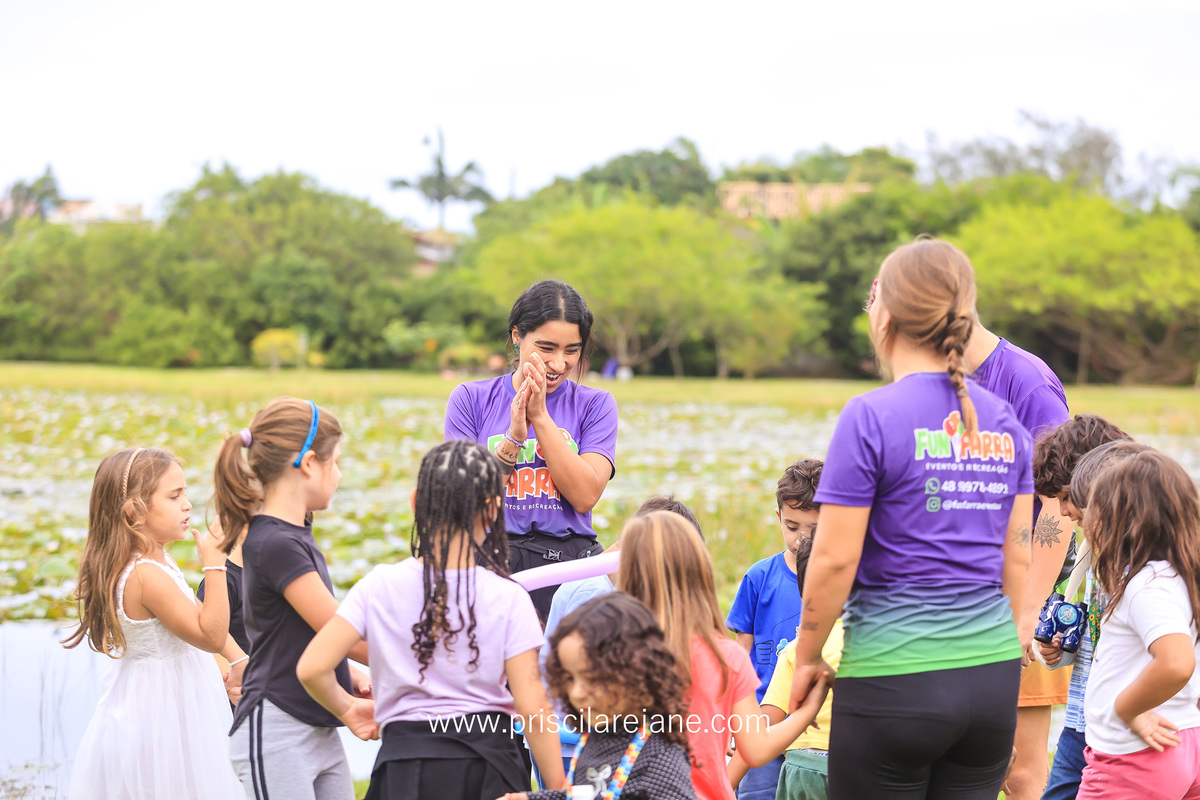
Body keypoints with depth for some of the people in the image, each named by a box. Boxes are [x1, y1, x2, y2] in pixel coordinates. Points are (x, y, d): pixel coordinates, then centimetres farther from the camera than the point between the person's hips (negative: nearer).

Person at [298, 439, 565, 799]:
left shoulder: (381, 586, -1)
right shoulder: (507, 597, -4)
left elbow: (312, 668, -5)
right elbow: (532, 708, -7)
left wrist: (348, 710, 15)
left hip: (406, 760, 1)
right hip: (487, 763, -1)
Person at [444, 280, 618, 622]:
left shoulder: (595, 405, 10)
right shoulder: (470, 399, 10)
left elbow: (585, 496, -4)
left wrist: (540, 416, -6)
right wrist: (514, 437, -9)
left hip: (570, 563, 0)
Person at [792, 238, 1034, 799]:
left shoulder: (871, 417, -10)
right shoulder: (1003, 421, 7)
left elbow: (834, 559, -11)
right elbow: (1018, 557, 12)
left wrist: (807, 658, 2)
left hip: (893, 676, -5)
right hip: (993, 678, 5)